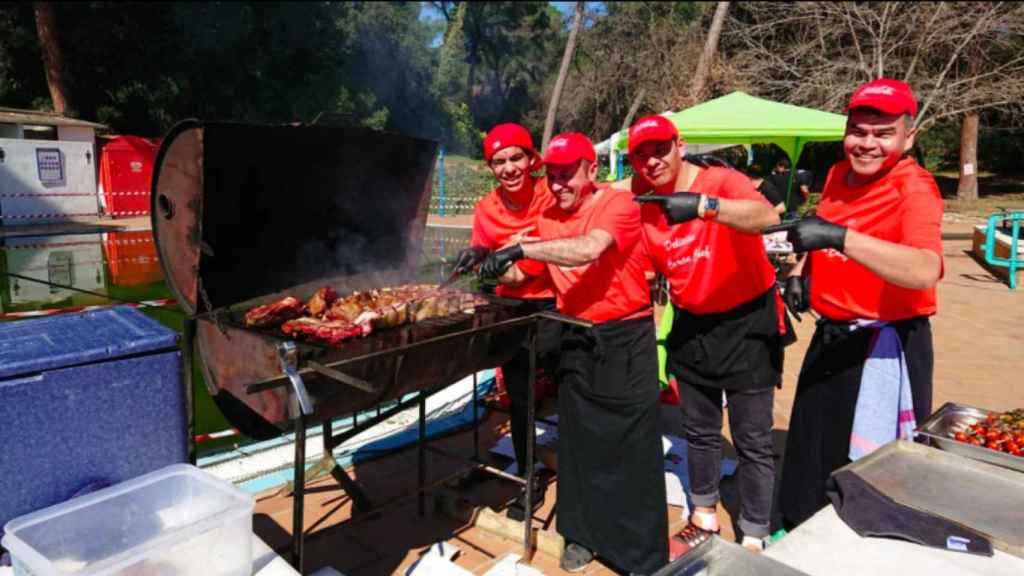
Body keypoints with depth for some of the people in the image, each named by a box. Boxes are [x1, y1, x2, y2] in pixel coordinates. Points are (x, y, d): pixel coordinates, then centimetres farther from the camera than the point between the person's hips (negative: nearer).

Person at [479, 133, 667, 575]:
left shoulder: (620, 204, -13)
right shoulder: (548, 218, 5)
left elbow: (590, 248, -33)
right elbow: (526, 275, 13)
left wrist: (520, 249, -35)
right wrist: (498, 270, -7)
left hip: (626, 338, -5)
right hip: (576, 338, 5)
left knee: (633, 448, 0)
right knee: (578, 439, 12)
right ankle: (582, 533, 29)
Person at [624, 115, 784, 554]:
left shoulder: (722, 181, -19)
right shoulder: (644, 210, -3)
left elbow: (767, 217, -40)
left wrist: (705, 205, -55)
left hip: (748, 321, -5)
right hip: (691, 326, 6)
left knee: (752, 439, 3)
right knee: (699, 432, 19)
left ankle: (754, 540, 20)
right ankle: (704, 518, 39)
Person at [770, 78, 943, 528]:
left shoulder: (914, 188, -20)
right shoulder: (838, 174, 4)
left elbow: (925, 272, -38)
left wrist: (840, 237, -46)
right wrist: (801, 272, 5)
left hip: (885, 346, -8)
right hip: (831, 337, 8)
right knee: (812, 444, 21)